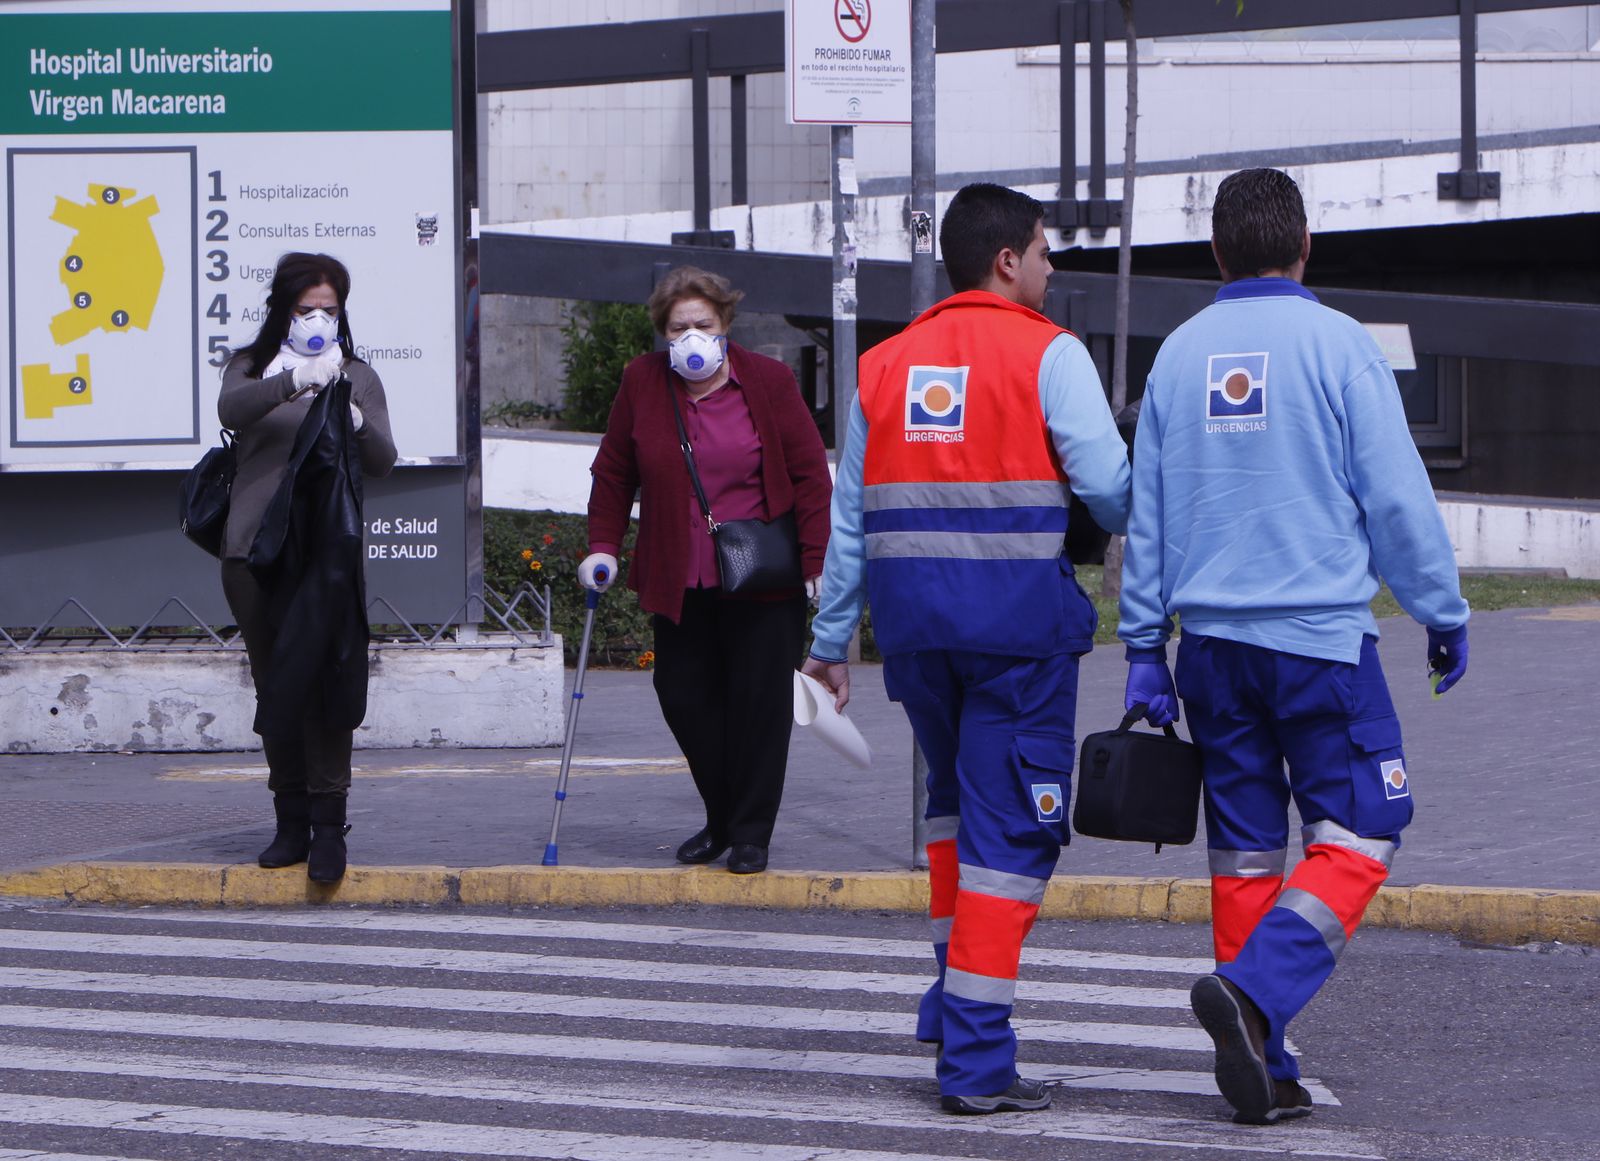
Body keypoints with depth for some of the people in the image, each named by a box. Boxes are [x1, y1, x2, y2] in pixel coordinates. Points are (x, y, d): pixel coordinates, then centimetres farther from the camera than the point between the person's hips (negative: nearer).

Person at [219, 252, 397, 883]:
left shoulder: (358, 378, 15)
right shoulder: (252, 368, 13)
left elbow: (382, 461, 3)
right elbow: (231, 409, -11)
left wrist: (355, 424, -18)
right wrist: (295, 381, -27)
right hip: (255, 548, 2)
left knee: (324, 685, -13)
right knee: (274, 687, 5)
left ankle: (328, 825, -15)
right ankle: (291, 824, 11)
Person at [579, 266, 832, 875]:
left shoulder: (767, 381, -2)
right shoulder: (641, 383, 4)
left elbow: (810, 474, -2)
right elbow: (613, 473, 12)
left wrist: (817, 561, -10)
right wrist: (602, 545, 2)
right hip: (678, 582, 3)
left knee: (758, 699, -3)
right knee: (683, 694, 2)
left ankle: (751, 833, 8)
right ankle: (722, 819, 21)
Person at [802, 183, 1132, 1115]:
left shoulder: (883, 366, 12)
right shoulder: (1048, 355, -4)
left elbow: (848, 515, 14)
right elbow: (1109, 490, -9)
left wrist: (832, 638, 20)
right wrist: (1146, 521, 15)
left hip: (911, 618, 6)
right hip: (1019, 616, -5)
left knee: (957, 792, 27)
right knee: (1009, 827, -1)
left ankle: (954, 998, 23)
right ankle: (975, 1056, -4)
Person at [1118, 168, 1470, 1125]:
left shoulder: (1180, 354, 7)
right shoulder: (1337, 345, -7)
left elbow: (1146, 512, 9)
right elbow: (1396, 496, -6)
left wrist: (1146, 650, 15)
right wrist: (1444, 615, 4)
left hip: (1212, 638, 5)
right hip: (1320, 630, -5)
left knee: (1245, 849, 10)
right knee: (1360, 831, 1)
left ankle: (1262, 1071, 8)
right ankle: (1252, 992, -20)